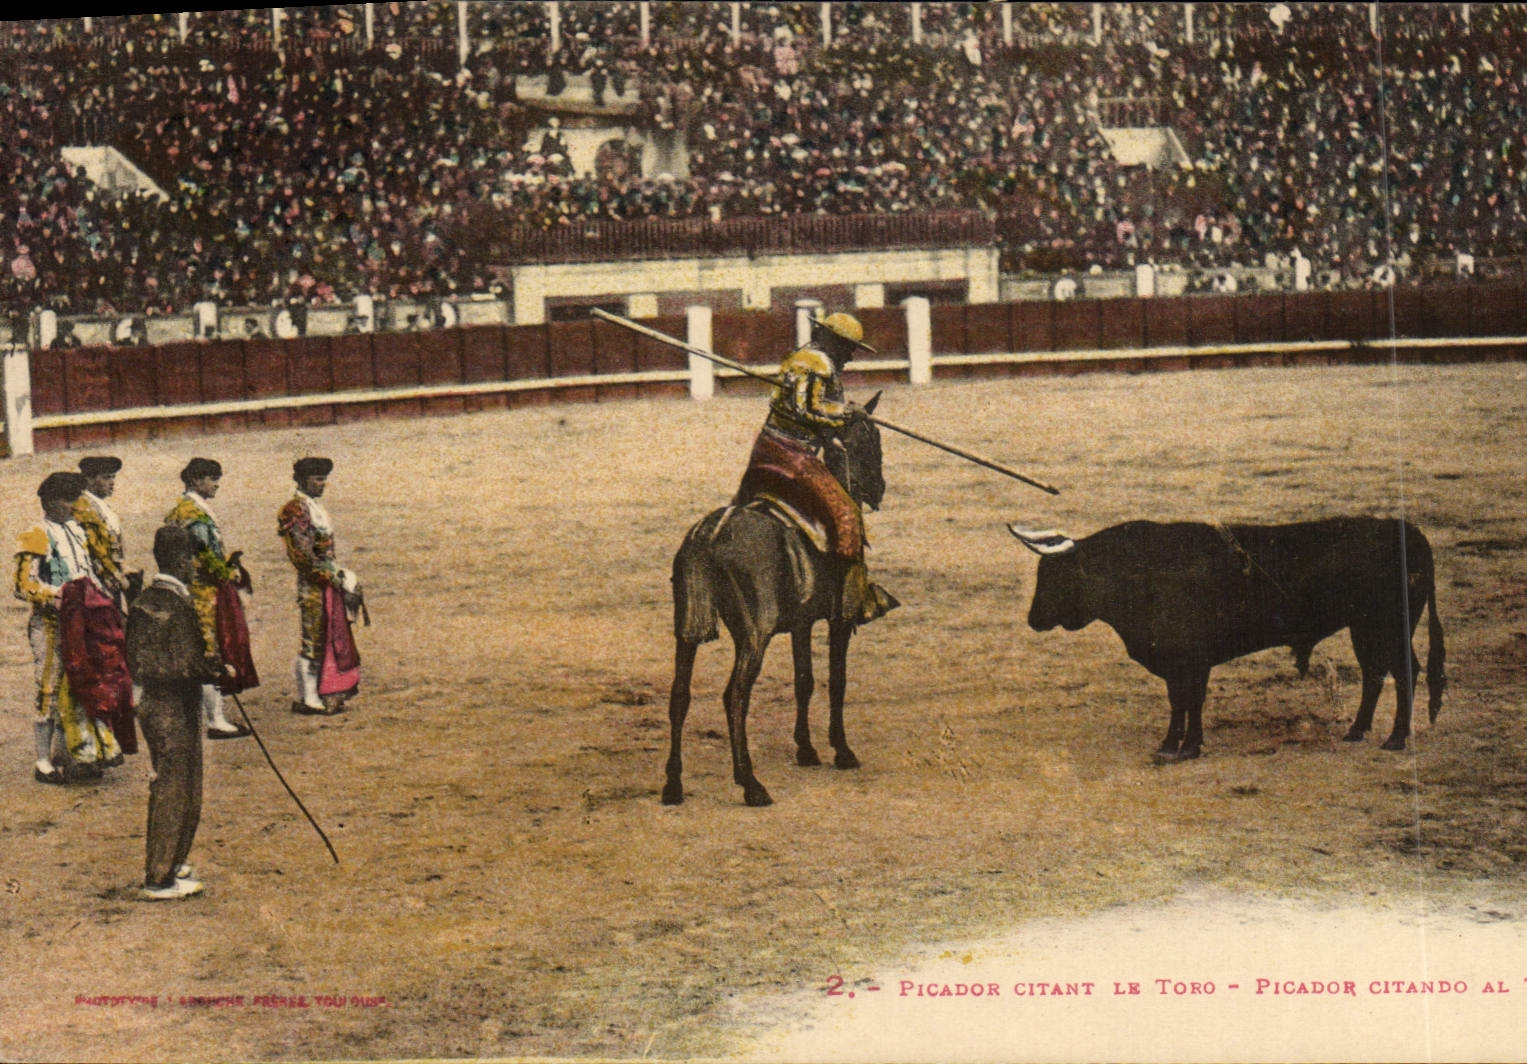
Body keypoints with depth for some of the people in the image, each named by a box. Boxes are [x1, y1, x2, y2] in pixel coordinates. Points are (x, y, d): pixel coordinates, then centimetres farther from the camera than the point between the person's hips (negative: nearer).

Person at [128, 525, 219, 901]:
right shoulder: (179, 608, -21)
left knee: (165, 790, 21)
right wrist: (221, 672, -5)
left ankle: (162, 865, 32)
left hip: (151, 704, 9)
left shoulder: (143, 602, 6)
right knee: (176, 795, 1)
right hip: (176, 712, -9)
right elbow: (189, 666, -23)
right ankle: (161, 880, 6)